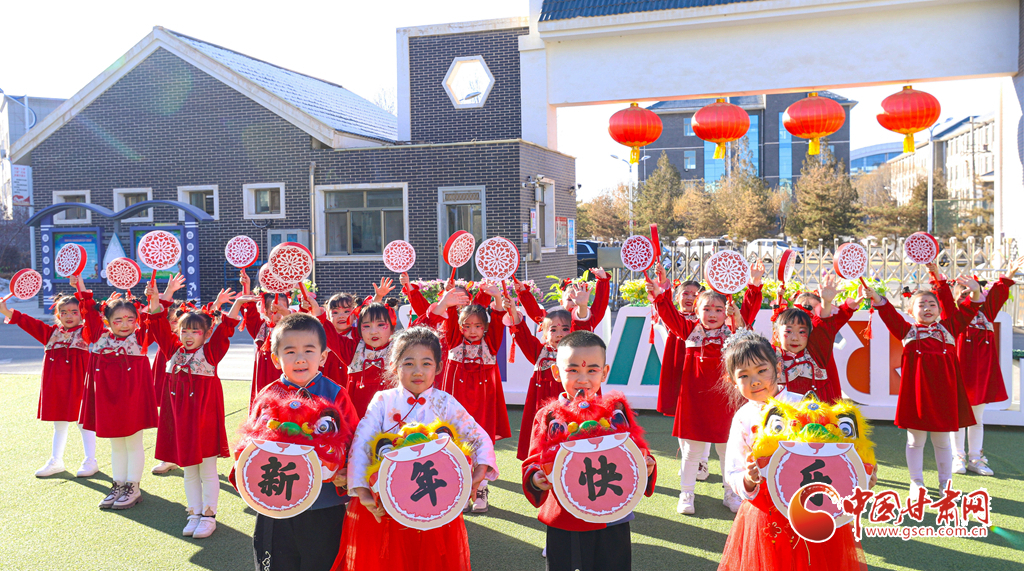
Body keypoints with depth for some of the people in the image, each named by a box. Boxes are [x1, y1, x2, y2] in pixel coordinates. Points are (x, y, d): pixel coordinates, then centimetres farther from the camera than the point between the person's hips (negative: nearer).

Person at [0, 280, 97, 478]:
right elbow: (28, 322, 5)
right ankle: (55, 461, 29)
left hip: (78, 383, -5)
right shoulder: (51, 333, 11)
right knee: (59, 424, 17)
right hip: (55, 384, 5)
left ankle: (90, 462, 12)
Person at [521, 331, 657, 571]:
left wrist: (645, 466, -17)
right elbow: (535, 462, -2)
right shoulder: (549, 416, -3)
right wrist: (535, 478, -22)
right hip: (563, 522, 0)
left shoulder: (616, 407, -2)